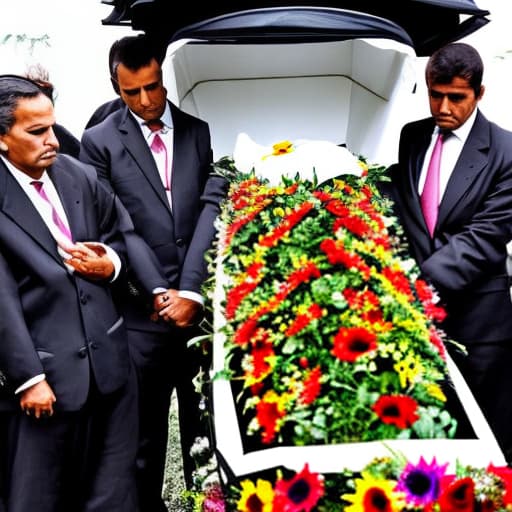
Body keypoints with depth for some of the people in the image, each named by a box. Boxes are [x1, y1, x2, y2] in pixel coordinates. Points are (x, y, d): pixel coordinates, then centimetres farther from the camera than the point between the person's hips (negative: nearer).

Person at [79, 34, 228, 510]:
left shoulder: (201, 131, 5)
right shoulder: (99, 142, 1)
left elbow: (213, 210, -3)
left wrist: (192, 291, -11)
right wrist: (158, 293, -10)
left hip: (202, 305, 2)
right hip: (142, 312, -1)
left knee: (205, 424, 12)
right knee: (144, 434, 10)